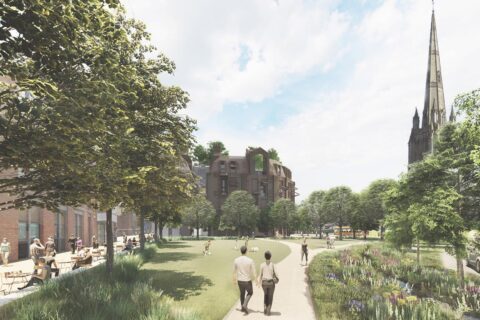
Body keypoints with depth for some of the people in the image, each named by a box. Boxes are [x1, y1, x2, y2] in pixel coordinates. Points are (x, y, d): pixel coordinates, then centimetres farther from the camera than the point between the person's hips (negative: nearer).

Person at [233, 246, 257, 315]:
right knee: (250, 293, 23)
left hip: (240, 281, 3)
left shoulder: (236, 260, -11)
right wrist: (256, 281, 1)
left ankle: (243, 307, 39)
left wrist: (234, 279, 19)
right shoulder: (250, 260, -21)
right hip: (247, 281, -3)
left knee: (242, 293, 28)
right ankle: (245, 305, 2)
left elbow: (234, 271, 2)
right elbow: (254, 272, -14)